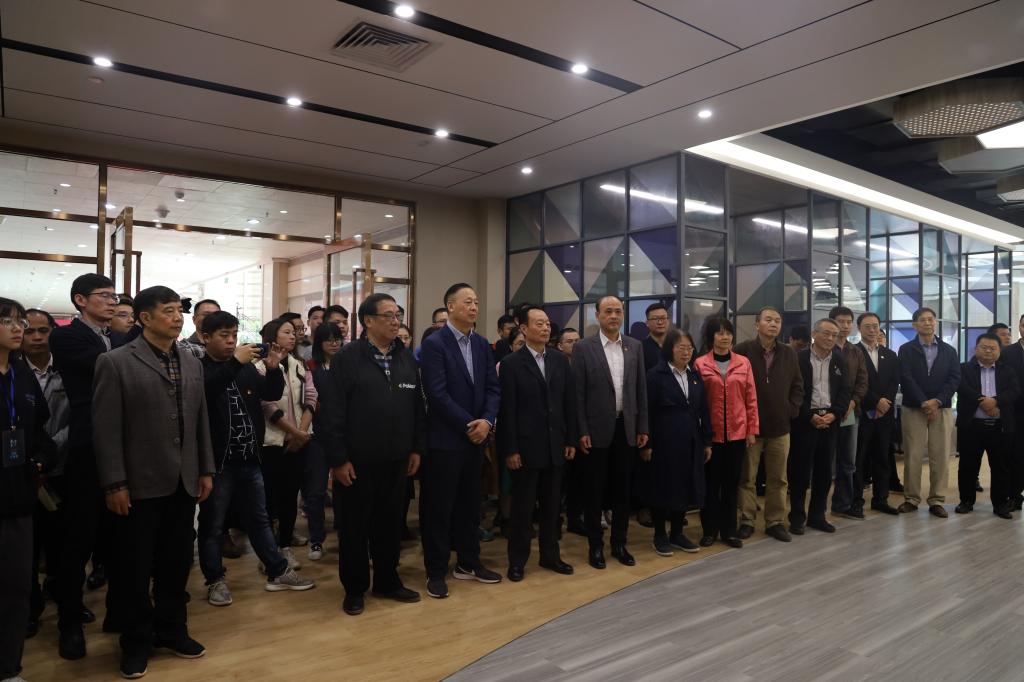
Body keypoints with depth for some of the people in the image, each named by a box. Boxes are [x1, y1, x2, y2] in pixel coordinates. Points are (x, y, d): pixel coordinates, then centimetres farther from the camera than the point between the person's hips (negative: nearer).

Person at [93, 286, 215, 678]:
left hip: (183, 482, 5)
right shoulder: (115, 362, -8)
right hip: (140, 484, -4)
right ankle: (137, 641, 28)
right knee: (136, 566, 10)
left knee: (177, 562, 14)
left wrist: (206, 470, 9)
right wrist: (114, 484, -13)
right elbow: (106, 428, -10)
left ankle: (171, 630, 32)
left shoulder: (192, 364, 9)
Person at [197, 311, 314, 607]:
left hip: (248, 459, 6)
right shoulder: (199, 368, -10)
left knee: (259, 519, 17)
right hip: (216, 461, -6)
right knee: (212, 524, 9)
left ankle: (277, 572, 26)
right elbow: (205, 391, -30)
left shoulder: (246, 368, 9)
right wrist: (235, 362, -34)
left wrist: (273, 369, -7)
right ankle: (216, 580, 24)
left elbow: (272, 393, 11)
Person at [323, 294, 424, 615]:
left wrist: (416, 448, 7)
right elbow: (333, 413, -11)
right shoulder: (347, 358, -8)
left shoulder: (406, 359, 8)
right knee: (354, 526, 9)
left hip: (395, 460, 5)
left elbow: (417, 407, 10)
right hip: (356, 462, -4)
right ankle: (354, 588, 25)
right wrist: (338, 459, -13)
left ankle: (388, 581, 31)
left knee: (390, 524, 15)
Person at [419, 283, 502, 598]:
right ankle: (436, 571, 17)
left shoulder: (482, 344, 9)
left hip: (476, 437, 6)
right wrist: (468, 425, -15)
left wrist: (486, 421, -10)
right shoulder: (434, 343, -11)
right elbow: (437, 394, -17)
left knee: (470, 503, 16)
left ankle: (468, 562, 30)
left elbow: (493, 387, 6)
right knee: (438, 506, 4)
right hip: (445, 438, -6)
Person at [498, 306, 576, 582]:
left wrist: (571, 440, 5)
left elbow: (569, 403, 8)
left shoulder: (560, 361, 7)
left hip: (555, 445, 4)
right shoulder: (511, 363, -6)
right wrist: (510, 449, -13)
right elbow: (507, 410, -9)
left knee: (552, 505, 13)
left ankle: (550, 555, 27)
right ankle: (517, 560, 19)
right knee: (523, 506, 6)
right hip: (526, 446, -4)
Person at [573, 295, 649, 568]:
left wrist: (642, 427, 5)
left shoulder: (635, 346, 7)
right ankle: (595, 546, 20)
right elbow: (578, 393, -6)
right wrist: (582, 431, -10)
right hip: (597, 430, -3)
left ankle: (619, 543, 25)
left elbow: (641, 389, 8)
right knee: (595, 491, 7)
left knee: (622, 489, 12)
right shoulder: (583, 348, -5)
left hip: (626, 429, 3)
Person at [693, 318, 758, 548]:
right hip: (711, 433, -2)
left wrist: (752, 430, 3)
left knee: (732, 483, 11)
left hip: (737, 432, 2)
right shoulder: (700, 364, -3)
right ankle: (709, 530, 20)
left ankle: (729, 530, 22)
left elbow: (751, 398, 5)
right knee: (711, 483, 7)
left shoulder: (744, 363, 4)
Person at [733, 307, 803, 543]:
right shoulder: (742, 351, -9)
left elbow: (797, 386, 15)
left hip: (779, 426, 4)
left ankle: (776, 521, 22)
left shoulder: (789, 353, 7)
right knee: (747, 477, 4)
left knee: (778, 478, 11)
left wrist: (792, 410, 4)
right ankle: (747, 520, 16)